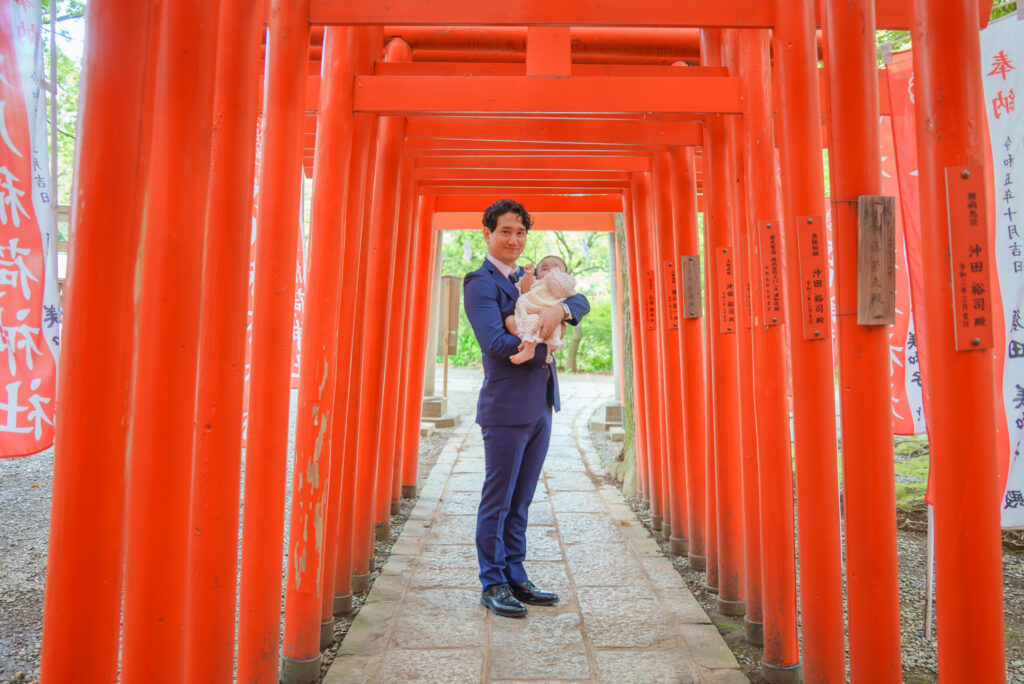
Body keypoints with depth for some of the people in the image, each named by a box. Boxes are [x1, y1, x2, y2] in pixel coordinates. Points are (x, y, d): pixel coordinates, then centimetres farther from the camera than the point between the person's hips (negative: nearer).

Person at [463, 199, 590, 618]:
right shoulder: (479, 283, -7)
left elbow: (581, 302, 10)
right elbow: (496, 343, -19)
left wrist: (559, 309, -12)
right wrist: (542, 346, -9)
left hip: (540, 406, 8)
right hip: (506, 407, -7)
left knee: (520, 502, 15)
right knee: (497, 501, 4)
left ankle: (515, 579, 26)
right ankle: (493, 585, 18)